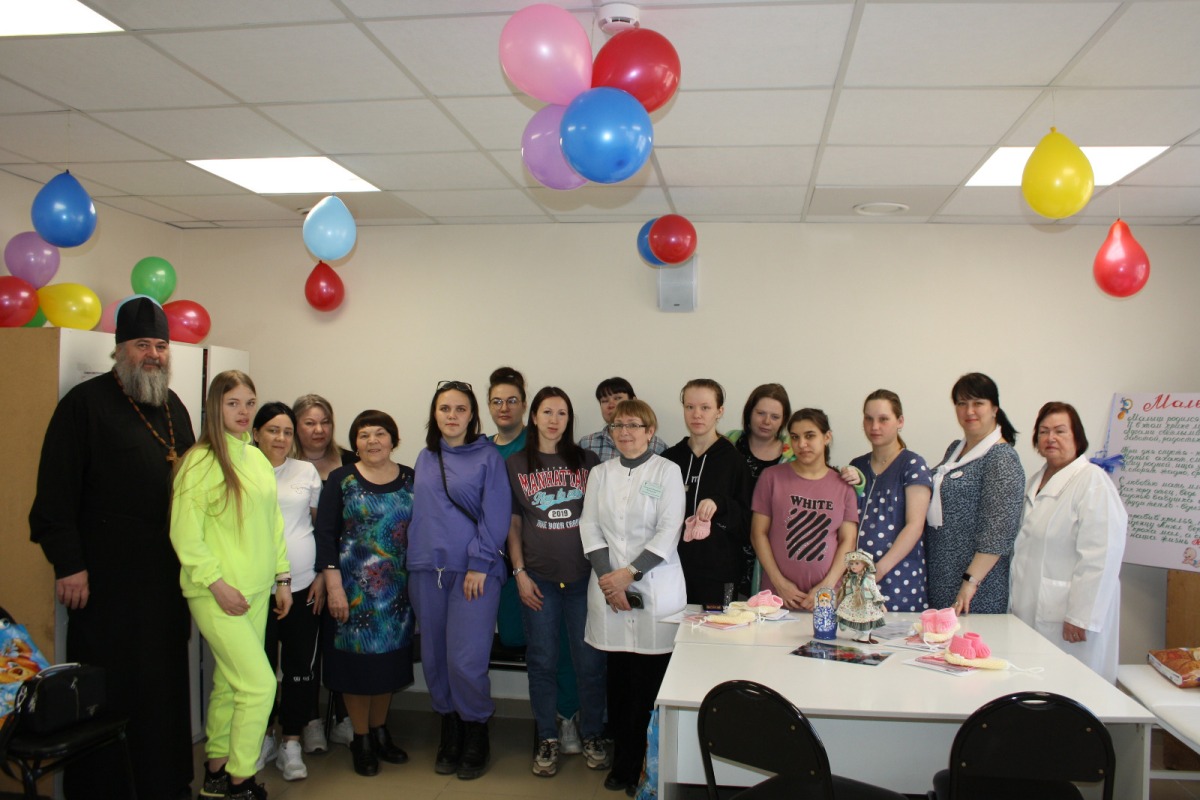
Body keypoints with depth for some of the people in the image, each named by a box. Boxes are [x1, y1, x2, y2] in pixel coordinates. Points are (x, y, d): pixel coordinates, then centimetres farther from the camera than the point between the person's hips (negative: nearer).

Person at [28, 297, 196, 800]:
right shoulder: (86, 402, -7)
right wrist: (68, 564, -15)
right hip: (105, 576, -6)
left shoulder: (174, 406, 13)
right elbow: (56, 490, -11)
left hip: (166, 576, 6)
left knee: (165, 682, 11)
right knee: (108, 688, 2)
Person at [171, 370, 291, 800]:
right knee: (260, 683, -8)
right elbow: (184, 534, -13)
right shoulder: (201, 461, -11)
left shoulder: (257, 458, 10)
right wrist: (216, 583, -16)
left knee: (230, 684, 14)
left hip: (256, 589, 7)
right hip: (217, 593, -7)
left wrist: (282, 577, 14)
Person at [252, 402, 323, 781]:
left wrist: (322, 576, 4)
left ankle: (292, 742, 17)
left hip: (303, 585, 1)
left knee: (300, 665, 4)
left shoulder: (307, 471, 7)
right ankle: (264, 735, 27)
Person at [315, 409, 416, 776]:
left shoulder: (411, 480, 4)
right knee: (358, 659, 3)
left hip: (398, 590, 3)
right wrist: (333, 585, -13)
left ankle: (380, 731, 28)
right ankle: (361, 739, 19)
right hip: (354, 588, -3)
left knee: (390, 659, 10)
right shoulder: (341, 480, -2)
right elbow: (325, 534, -6)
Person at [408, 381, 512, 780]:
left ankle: (476, 738, 15)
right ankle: (449, 735, 26)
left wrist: (479, 564, -13)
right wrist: (417, 559, 9)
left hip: (473, 571, -5)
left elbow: (496, 515, -7)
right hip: (427, 570, 5)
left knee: (466, 661, -7)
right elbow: (420, 511, 16)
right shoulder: (425, 459, 13)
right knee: (434, 659, 9)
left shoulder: (488, 456, -1)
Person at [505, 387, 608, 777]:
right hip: (539, 578, 0)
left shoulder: (588, 461, 4)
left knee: (589, 659, 5)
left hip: (584, 575, 0)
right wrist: (519, 573, -2)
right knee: (543, 660, 8)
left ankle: (592, 735, 23)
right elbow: (513, 524, 5)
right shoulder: (516, 464, 3)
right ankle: (548, 738, 23)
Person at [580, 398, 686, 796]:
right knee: (619, 680, 6)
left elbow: (668, 533, -7)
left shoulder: (667, 472, -1)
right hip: (608, 587, 3)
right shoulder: (600, 473, 10)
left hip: (656, 588, -3)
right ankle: (622, 760, 20)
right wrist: (607, 577, -7)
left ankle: (647, 766, 13)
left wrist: (629, 573, -12)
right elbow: (590, 528, 5)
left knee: (650, 682, -1)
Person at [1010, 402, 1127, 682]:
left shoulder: (1092, 481, -13)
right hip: (1031, 614, 8)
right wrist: (1017, 602, 18)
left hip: (1067, 618, -8)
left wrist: (1080, 617, -19)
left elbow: (1101, 556, -19)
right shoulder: (1036, 481, 14)